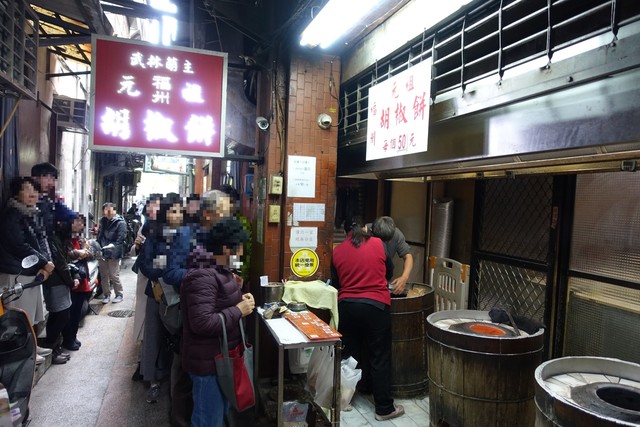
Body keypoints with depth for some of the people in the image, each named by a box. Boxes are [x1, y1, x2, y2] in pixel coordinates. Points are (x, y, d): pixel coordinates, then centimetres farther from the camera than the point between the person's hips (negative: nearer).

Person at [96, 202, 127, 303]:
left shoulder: (120, 223, -10)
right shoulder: (103, 221, 10)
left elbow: (120, 239, -16)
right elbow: (99, 236, 18)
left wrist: (113, 246, -28)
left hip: (113, 254, -6)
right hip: (102, 253, 6)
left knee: (114, 276, 1)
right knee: (104, 276, 12)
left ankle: (119, 294, 17)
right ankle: (106, 295, 25)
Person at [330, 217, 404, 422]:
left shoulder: (337, 251, 3)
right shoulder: (378, 244, -1)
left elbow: (335, 283, 11)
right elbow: (388, 271, 14)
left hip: (347, 306, 3)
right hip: (375, 306, -2)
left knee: (348, 355, 15)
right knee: (380, 358, 6)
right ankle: (384, 408, 14)